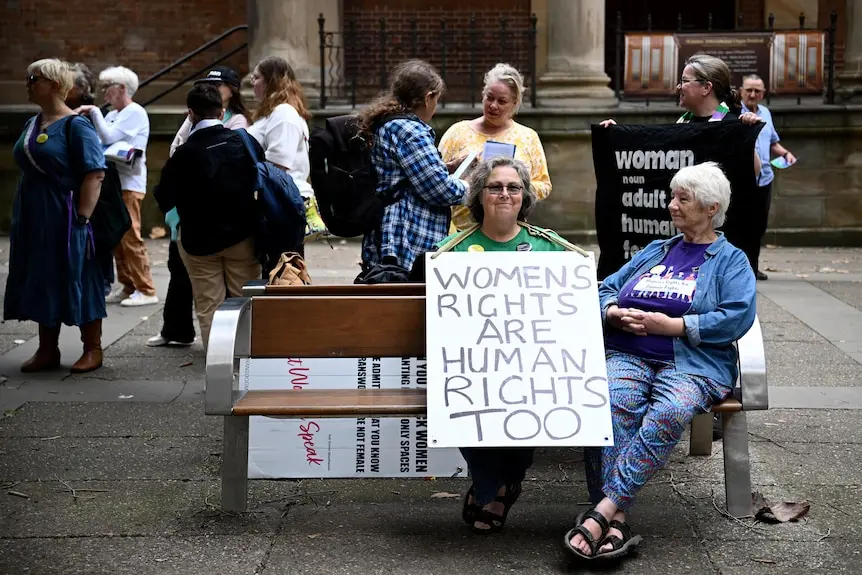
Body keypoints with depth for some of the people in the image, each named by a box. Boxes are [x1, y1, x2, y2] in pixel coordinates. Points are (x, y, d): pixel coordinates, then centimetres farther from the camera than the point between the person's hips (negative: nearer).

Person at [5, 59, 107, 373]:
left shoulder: (75, 125, -12)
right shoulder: (32, 124, 12)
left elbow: (95, 174, -17)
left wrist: (81, 218, -21)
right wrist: (21, 217, 14)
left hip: (64, 220, -8)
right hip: (33, 220, 8)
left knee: (76, 282, 1)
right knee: (41, 283, 12)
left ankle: (93, 350, 12)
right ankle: (47, 350, 22)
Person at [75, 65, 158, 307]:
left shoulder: (135, 113, -8)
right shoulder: (112, 115, 18)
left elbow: (108, 137, -16)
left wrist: (94, 112, -10)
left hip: (129, 185, -9)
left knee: (130, 238, -10)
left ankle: (146, 290, -6)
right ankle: (127, 286, 16)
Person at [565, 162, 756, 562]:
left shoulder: (730, 261, 13)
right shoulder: (654, 252, 28)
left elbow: (738, 317, -6)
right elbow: (605, 290, 23)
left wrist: (671, 325, -11)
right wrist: (615, 314, 0)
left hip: (692, 362, -3)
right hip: (628, 355, 3)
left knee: (668, 414, -37)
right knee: (616, 404, -32)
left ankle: (602, 514, -39)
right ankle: (616, 523, -38)